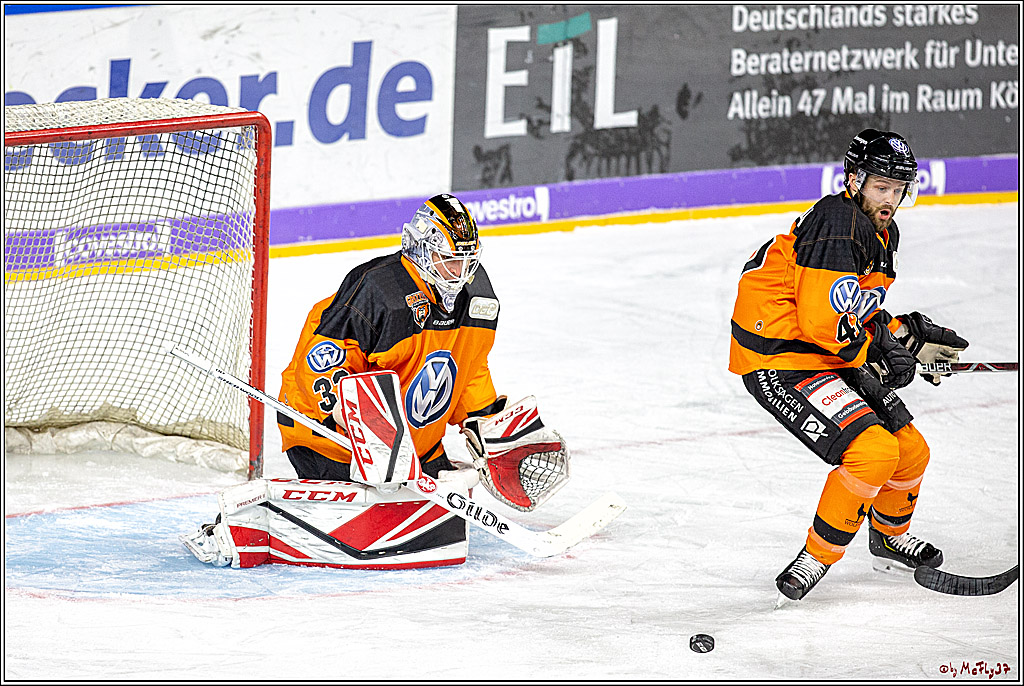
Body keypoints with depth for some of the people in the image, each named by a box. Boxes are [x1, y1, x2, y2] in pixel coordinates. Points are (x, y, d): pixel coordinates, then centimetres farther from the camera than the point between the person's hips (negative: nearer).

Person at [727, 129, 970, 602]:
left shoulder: (882, 233, 12)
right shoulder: (838, 224, -22)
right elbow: (822, 321, -27)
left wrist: (907, 336, 7)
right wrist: (880, 351, -14)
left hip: (832, 360, 10)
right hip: (779, 363, -10)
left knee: (910, 452, 12)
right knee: (872, 451, -22)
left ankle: (890, 537, 41)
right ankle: (816, 559, -8)